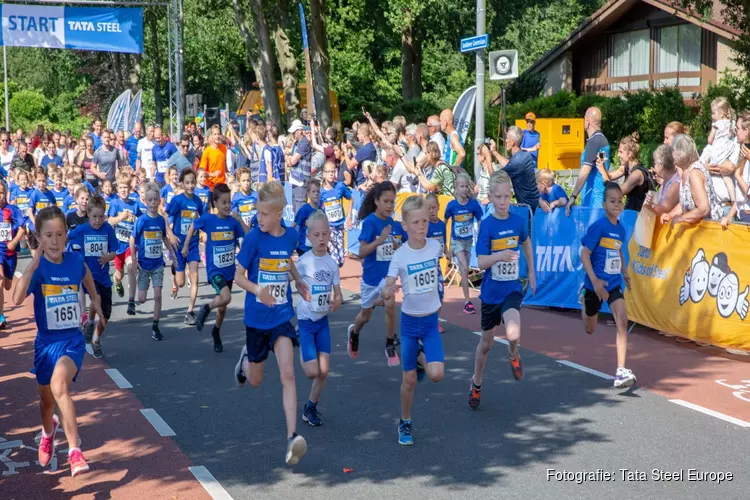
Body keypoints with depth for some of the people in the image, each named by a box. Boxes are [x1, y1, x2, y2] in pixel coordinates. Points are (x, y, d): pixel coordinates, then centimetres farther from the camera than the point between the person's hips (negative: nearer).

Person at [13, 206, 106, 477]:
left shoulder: (75, 260, -7)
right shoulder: (38, 267, -14)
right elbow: (17, 299, -34)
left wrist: (95, 299, 25)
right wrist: (35, 262, -35)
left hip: (73, 340, -1)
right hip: (46, 342, 1)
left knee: (59, 385, -30)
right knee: (47, 400, 20)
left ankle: (74, 451, -27)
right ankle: (48, 432, 55)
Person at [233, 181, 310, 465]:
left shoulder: (290, 236, -3)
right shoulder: (253, 238, -13)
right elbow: (238, 276, -10)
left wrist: (299, 282, 4)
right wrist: (257, 290, -29)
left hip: (282, 316, 1)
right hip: (256, 318, -1)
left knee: (287, 374, -14)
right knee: (255, 381, 15)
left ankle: (292, 437, -16)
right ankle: (246, 358, 51)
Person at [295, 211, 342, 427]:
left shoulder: (332, 264, -1)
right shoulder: (304, 262, -16)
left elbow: (337, 295, 4)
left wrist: (335, 303, -16)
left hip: (322, 321, 4)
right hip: (305, 320, -4)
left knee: (324, 371, 4)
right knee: (312, 372, -8)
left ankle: (311, 407, 25)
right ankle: (300, 351, 24)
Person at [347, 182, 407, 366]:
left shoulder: (396, 225, -6)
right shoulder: (370, 222, -17)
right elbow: (362, 252, -24)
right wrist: (380, 240, -35)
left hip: (388, 273, 2)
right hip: (371, 275, -1)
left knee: (390, 304, -25)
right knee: (365, 316, 18)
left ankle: (390, 347, -6)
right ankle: (353, 333, 53)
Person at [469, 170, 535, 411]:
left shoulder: (518, 221, -5)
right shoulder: (486, 225, -12)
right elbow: (481, 262, -17)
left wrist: (531, 271, 21)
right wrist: (500, 256, -36)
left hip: (511, 289, 1)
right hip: (491, 291, 0)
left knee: (513, 335, -25)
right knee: (486, 342, 14)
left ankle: (513, 355, 12)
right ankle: (476, 384, 38)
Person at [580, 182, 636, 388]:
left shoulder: (620, 229, 2)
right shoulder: (598, 226, -16)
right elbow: (584, 254, -17)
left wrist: (624, 271, 14)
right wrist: (595, 281, -24)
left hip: (614, 284, 4)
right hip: (596, 284, -4)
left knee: (622, 321, -16)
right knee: (590, 330, 15)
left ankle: (621, 371, -17)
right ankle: (584, 300, 52)